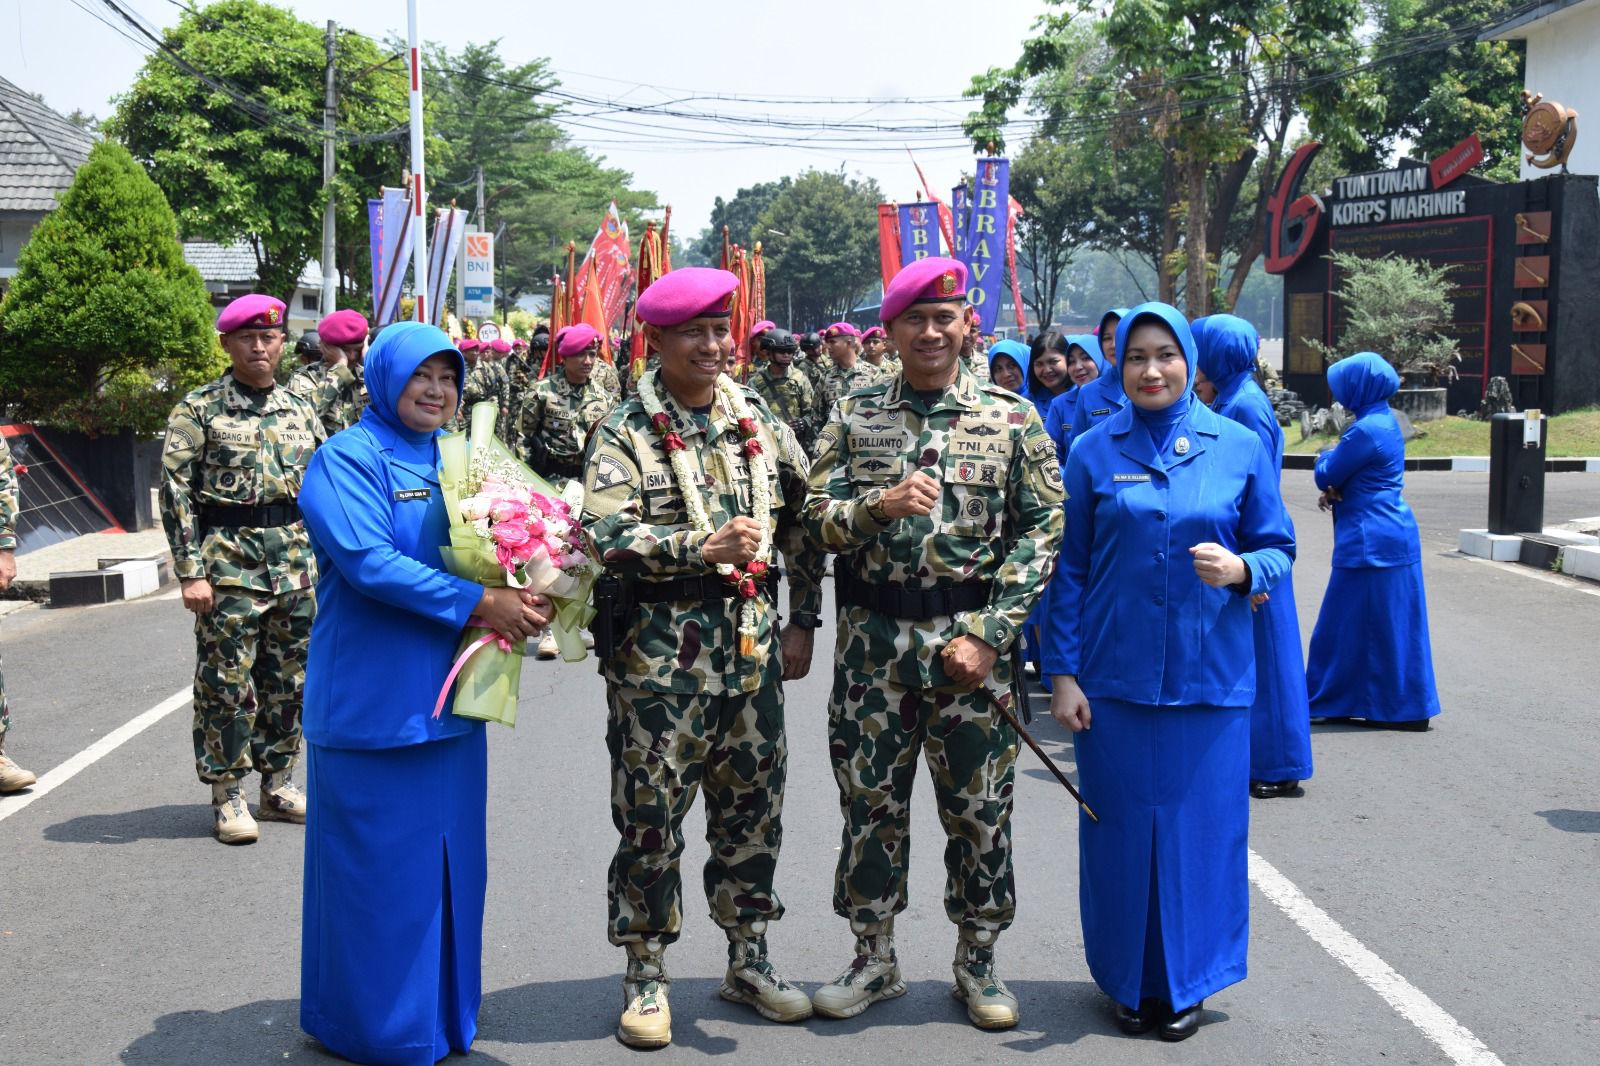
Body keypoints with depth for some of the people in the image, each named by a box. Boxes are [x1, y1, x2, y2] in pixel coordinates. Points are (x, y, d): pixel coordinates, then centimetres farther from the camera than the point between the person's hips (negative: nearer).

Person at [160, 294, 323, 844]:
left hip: (297, 561, 5)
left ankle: (279, 783, 23)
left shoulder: (300, 410, 11)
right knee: (227, 682, -1)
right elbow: (176, 491, -6)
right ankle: (227, 795, 10)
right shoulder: (199, 409, -3)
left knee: (290, 680, 10)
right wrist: (191, 570, -12)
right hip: (229, 561, -4)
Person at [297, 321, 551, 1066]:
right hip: (373, 696, -7)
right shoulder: (349, 460, -10)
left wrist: (522, 597, -7)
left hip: (448, 693, 8)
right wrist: (479, 604, -23)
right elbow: (368, 562, -22)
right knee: (380, 860, 1)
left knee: (448, 855, 15)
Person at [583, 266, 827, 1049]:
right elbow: (607, 534, -18)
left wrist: (802, 622, 10)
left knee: (753, 808, 13)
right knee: (650, 815, 2)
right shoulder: (624, 433, -5)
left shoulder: (757, 419, 9)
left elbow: (800, 519, 14)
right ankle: (646, 974, 18)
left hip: (752, 643, 4)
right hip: (659, 651, -4)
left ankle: (748, 960, 29)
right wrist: (705, 548, -28)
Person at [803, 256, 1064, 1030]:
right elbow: (816, 521, 0)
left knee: (979, 807, 7)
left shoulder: (1012, 418, 0)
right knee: (870, 801, 9)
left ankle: (977, 961, 26)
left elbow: (1042, 530, -3)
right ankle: (873, 958, 26)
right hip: (874, 640, 1)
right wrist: (879, 506, -22)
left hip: (973, 640, -1)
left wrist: (989, 635, -11)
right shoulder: (852, 417, 4)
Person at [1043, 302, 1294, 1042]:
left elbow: (1277, 549, 6)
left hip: (1210, 676, 0)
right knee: (1121, 827, 6)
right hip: (1115, 675, 0)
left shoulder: (1239, 447, 2)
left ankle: (1185, 981, 24)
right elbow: (1069, 569, 2)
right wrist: (1063, 673, -3)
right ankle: (1130, 978, 25)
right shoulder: (1093, 451, 2)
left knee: (1200, 826, 6)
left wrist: (1240, 569, -17)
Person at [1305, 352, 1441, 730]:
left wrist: (1327, 455, 9)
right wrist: (1332, 489, -4)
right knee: (1392, 624, 14)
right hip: (1394, 534, 10)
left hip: (1371, 542, -10)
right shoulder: (1385, 421, 11)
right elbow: (1345, 476, 15)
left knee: (1372, 623, 0)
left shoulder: (1366, 431, -20)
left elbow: (1327, 475, -11)